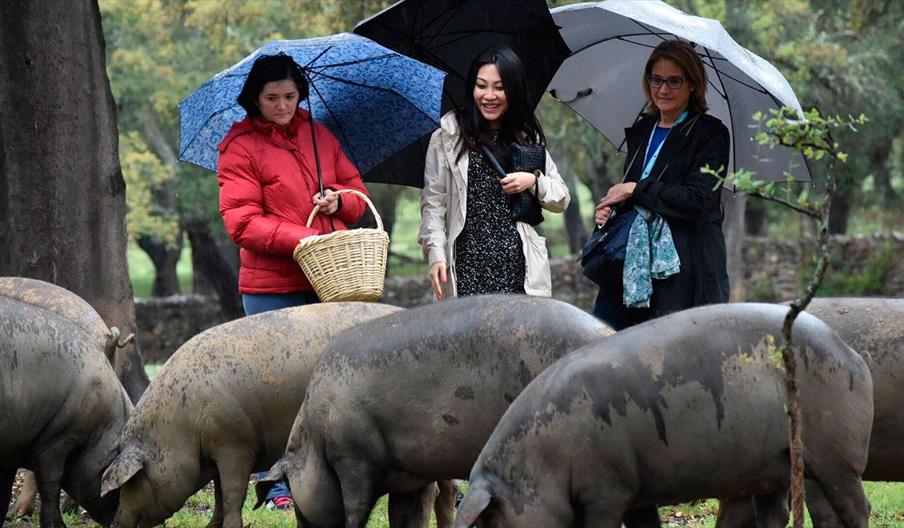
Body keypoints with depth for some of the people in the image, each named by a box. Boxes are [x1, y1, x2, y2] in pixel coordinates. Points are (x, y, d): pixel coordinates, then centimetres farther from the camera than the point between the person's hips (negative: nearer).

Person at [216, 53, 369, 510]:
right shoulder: (240, 148, -3)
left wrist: (339, 200, -2)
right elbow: (242, 222, -11)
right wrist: (299, 239, -21)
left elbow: (356, 189, 22)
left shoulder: (318, 136, 14)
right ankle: (278, 488, 2)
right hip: (272, 288, -5)